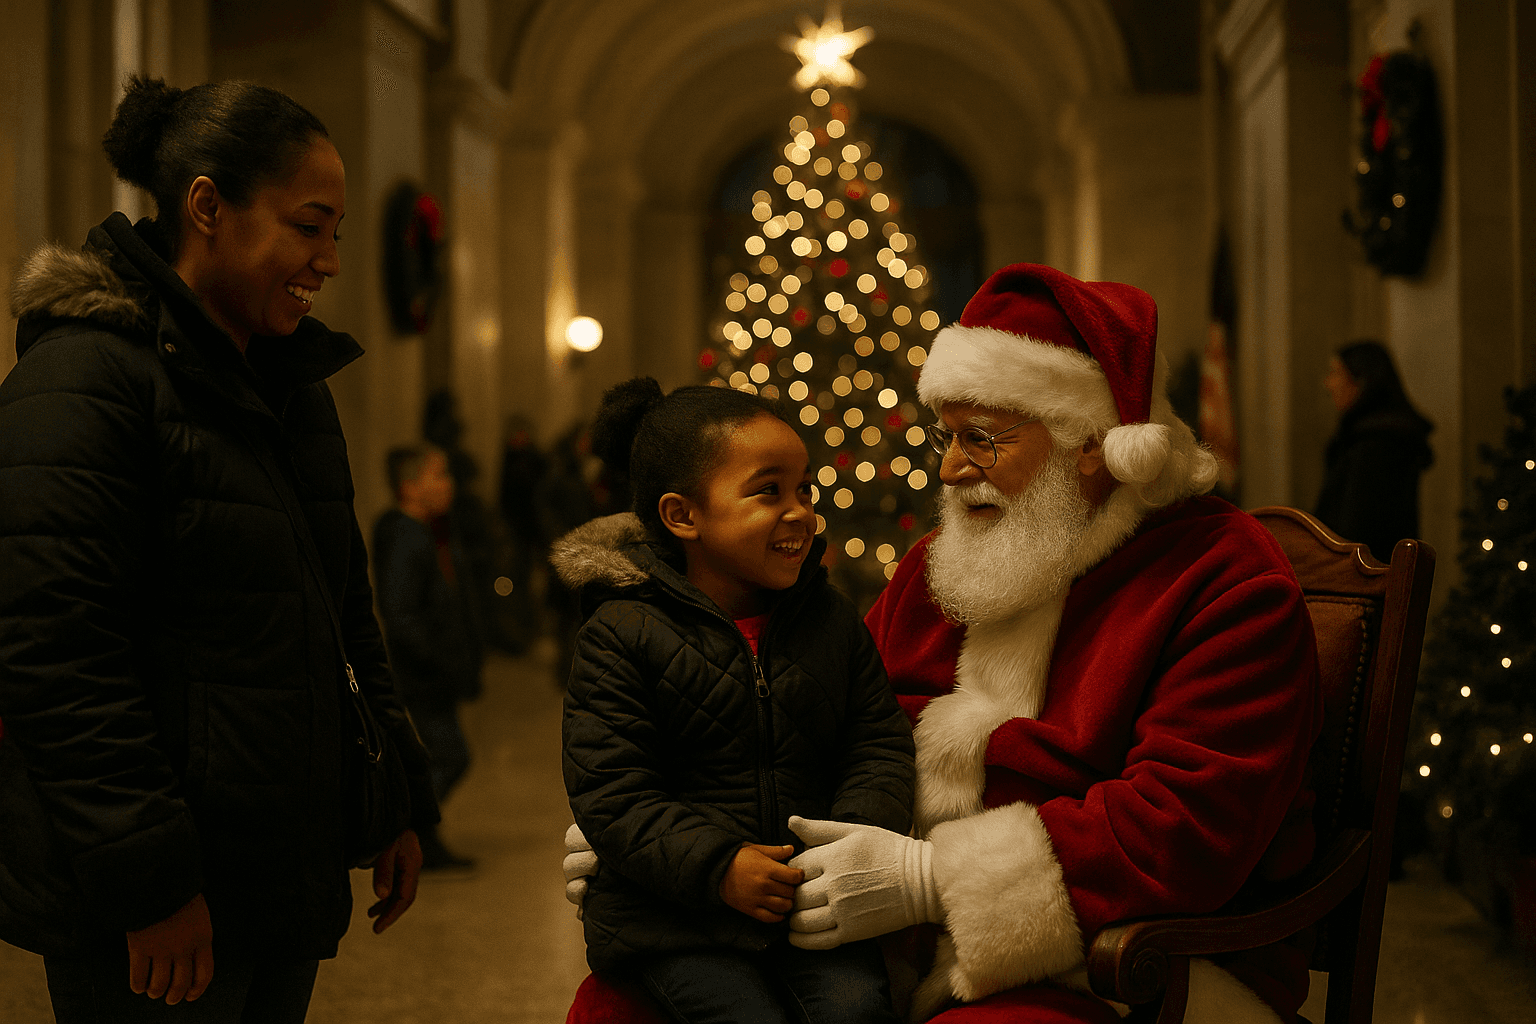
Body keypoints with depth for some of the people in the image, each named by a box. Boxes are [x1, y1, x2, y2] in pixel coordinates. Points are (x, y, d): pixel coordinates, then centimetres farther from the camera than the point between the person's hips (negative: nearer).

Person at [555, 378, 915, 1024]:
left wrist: (861, 834, -12)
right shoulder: (621, 633, -8)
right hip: (676, 912, -3)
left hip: (812, 897, 4)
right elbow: (609, 793, -12)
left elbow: (880, 742, 9)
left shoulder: (833, 619, 7)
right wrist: (718, 866, -22)